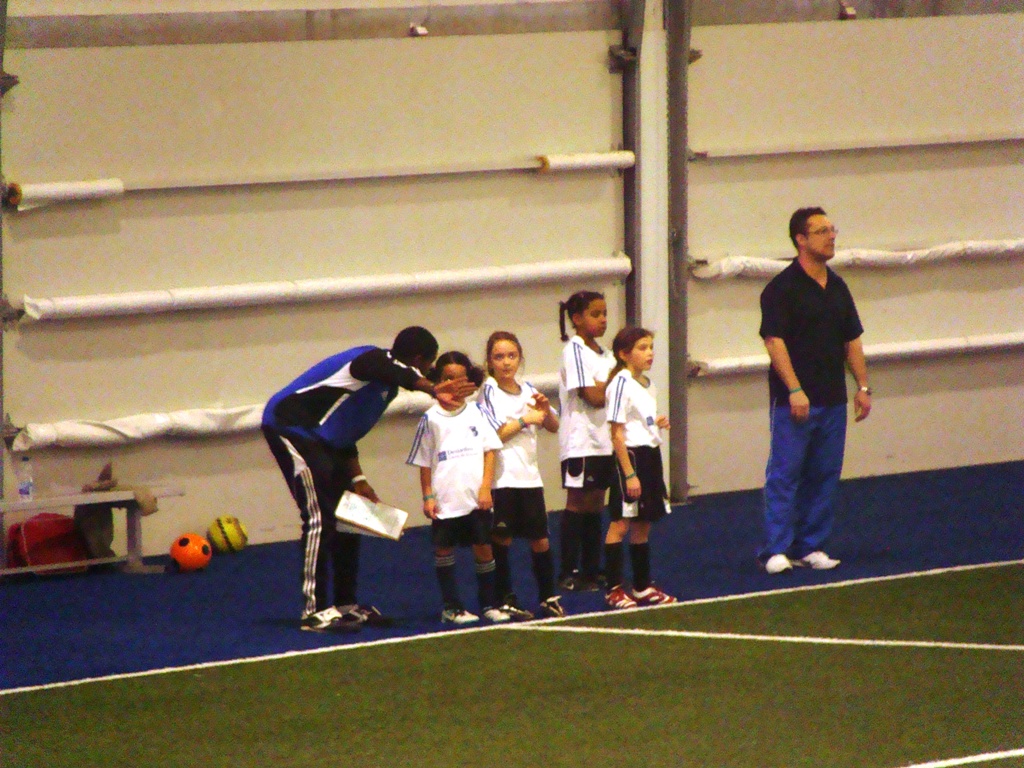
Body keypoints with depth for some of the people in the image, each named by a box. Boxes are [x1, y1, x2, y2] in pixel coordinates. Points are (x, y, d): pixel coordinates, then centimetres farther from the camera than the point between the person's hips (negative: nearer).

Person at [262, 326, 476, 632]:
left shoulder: (383, 381, 14)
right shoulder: (375, 361, -18)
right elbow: (401, 375, -44)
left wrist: (357, 479, 15)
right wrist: (433, 389, -62)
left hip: (319, 437, 11)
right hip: (289, 425, -11)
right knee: (319, 519, -15)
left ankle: (345, 604, 20)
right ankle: (314, 611, -14)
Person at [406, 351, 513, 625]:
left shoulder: (476, 412, 3)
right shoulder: (431, 418, 1)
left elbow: (490, 450, 3)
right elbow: (424, 462, 4)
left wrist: (485, 487, -5)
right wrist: (427, 497, -1)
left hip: (477, 498, 1)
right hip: (445, 499, -1)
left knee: (484, 548, 3)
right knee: (444, 550, 3)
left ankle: (489, 604, 13)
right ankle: (451, 607, 12)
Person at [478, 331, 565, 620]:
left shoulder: (528, 390, 11)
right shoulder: (489, 391, -5)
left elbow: (553, 427, 17)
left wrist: (545, 410, -3)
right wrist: (524, 421, -11)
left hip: (529, 477, 4)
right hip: (501, 479, -4)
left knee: (540, 541, 4)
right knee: (500, 541, -1)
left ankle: (548, 598, 14)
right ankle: (505, 599, 7)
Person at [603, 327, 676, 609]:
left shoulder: (647, 385, 13)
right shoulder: (621, 383, -14)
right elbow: (618, 433, -17)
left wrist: (658, 423, 6)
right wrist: (629, 473, -19)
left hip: (651, 455, 9)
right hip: (630, 456, -9)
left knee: (643, 524, 13)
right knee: (620, 524, -6)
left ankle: (643, 587, 19)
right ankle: (614, 590, -3)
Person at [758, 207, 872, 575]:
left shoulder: (837, 287, 14)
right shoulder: (783, 287, -7)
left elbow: (852, 340, 19)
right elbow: (774, 340, -12)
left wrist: (863, 386, 11)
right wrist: (794, 389, -18)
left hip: (833, 400, 7)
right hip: (794, 401, -7)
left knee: (824, 476, 7)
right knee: (783, 475, -6)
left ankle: (810, 547, 14)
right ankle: (776, 551, -4)